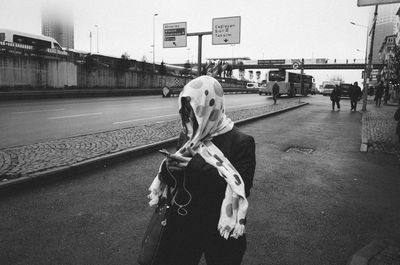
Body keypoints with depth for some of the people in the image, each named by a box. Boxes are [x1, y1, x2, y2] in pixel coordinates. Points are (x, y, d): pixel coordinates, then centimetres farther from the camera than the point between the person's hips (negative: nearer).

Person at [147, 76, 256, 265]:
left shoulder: (241, 142, -17)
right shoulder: (186, 136, -1)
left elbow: (242, 190, -23)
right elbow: (174, 180, 5)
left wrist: (198, 167, -28)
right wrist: (168, 169, -19)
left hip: (220, 232, -4)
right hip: (182, 225, 5)